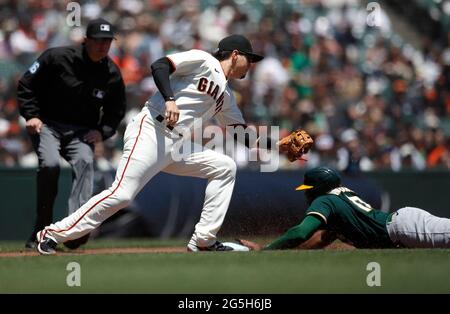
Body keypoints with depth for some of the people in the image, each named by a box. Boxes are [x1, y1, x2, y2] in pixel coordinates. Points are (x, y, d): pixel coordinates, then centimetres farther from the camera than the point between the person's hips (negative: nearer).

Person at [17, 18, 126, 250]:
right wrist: (31, 115, -14)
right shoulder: (57, 58, -12)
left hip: (81, 132, 3)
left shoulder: (112, 74, -2)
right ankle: (40, 232, -14)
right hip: (46, 125, -2)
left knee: (85, 162, -27)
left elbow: (116, 110, 14)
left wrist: (102, 132, -4)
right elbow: (26, 85, -3)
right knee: (49, 164, -28)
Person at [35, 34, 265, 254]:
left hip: (177, 146, 9)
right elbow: (159, 65, -12)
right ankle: (53, 234, -15)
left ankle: (203, 240, 4)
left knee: (226, 168, 7)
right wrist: (169, 99, -26)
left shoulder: (225, 96, 25)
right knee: (122, 193, -20)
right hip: (151, 132, -9)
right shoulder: (203, 61, 1)